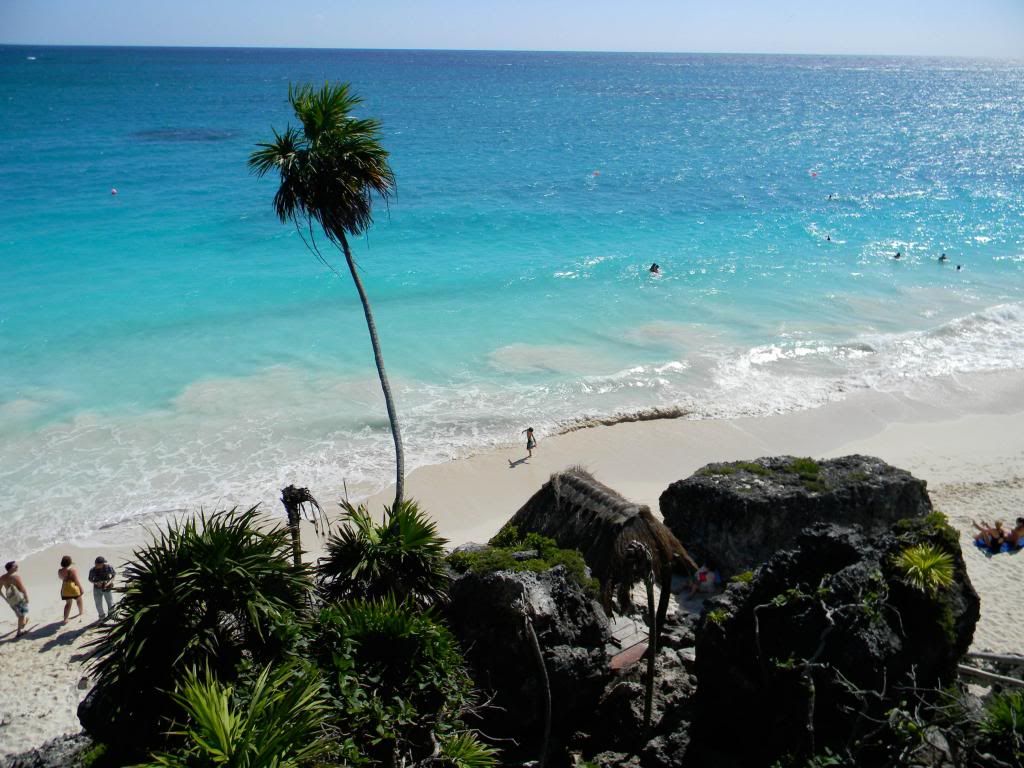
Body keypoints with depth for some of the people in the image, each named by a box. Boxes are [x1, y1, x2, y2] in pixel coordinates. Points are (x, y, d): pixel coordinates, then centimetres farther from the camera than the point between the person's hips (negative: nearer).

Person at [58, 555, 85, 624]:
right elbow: (76, 580, -17)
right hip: (73, 587, -4)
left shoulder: (60, 571, -1)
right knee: (79, 599, 24)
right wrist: (81, 588, -11)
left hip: (64, 588, 4)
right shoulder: (73, 569, -16)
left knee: (68, 603, 17)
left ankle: (65, 619, 7)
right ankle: (81, 611, 47)